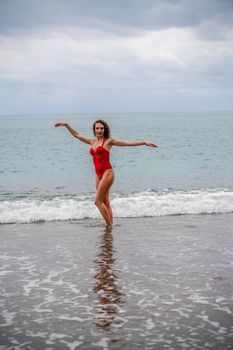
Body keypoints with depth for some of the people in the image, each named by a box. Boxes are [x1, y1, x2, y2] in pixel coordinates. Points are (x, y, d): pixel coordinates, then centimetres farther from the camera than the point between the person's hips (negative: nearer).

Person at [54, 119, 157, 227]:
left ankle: (110, 225, -4)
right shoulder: (92, 141, 15)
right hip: (98, 175, 7)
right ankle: (110, 225, 10)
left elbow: (128, 143, -4)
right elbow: (77, 135, 23)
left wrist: (145, 142, -8)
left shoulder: (108, 141, -1)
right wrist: (66, 125, 20)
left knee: (98, 201, -10)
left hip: (107, 173, -7)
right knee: (105, 203, 7)